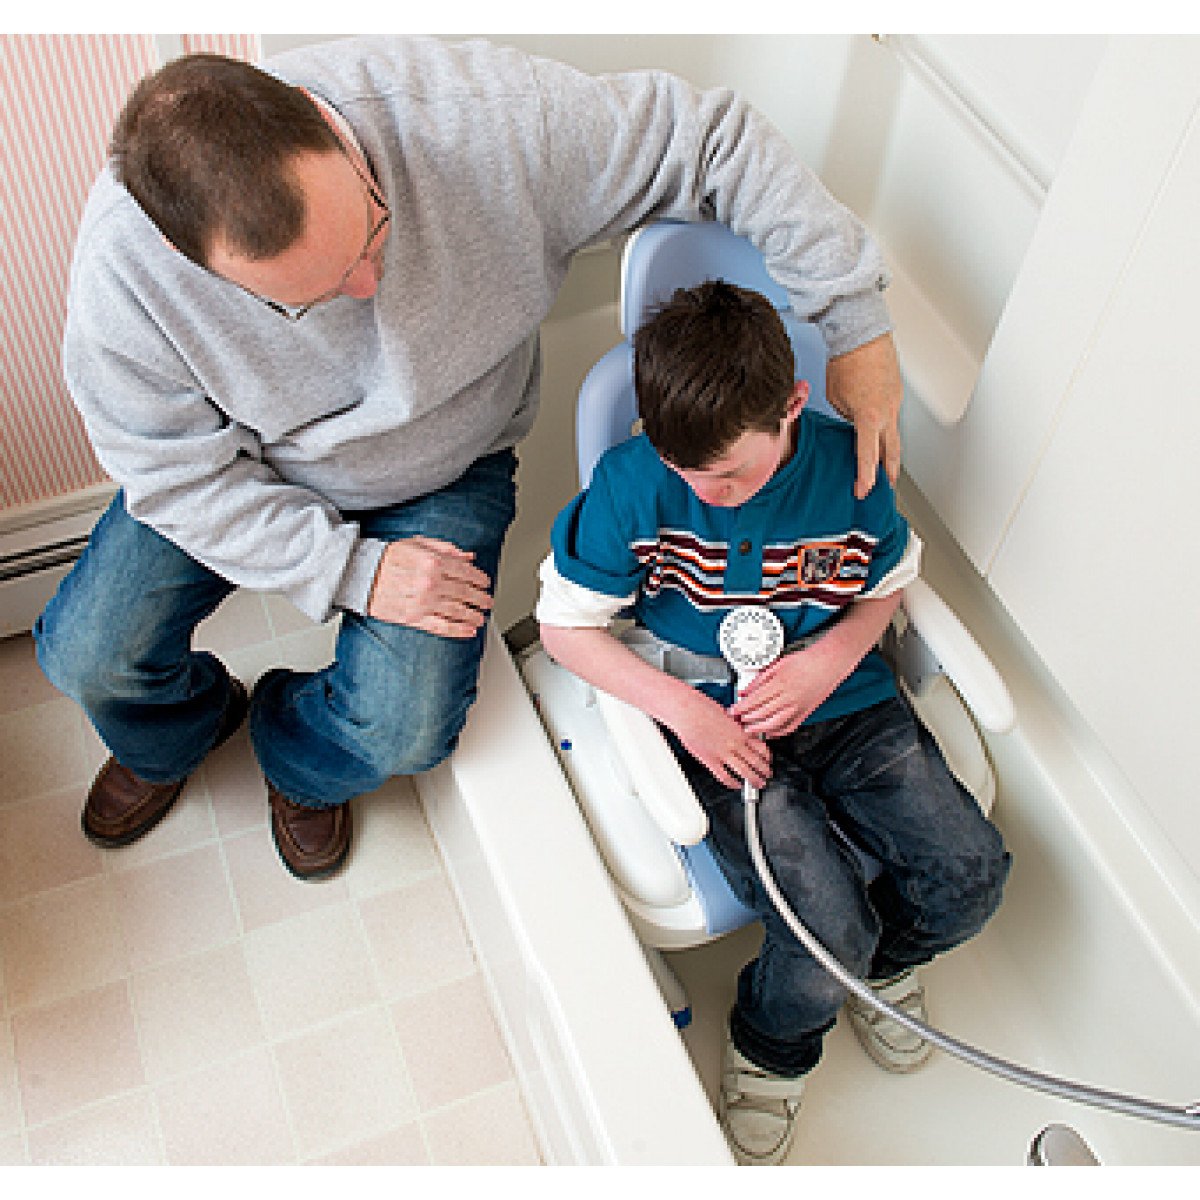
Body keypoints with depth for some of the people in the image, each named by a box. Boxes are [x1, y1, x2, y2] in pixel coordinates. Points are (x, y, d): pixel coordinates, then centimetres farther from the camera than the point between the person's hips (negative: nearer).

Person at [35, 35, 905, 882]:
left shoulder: (481, 113, -35)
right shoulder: (122, 271, -31)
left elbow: (710, 140, -24)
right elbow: (180, 474, -16)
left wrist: (854, 316, -24)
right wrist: (352, 569, -23)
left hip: (442, 478, 0)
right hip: (245, 476, 1)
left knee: (404, 728, -17)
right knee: (89, 655, -8)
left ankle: (300, 762, 24)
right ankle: (173, 740, 33)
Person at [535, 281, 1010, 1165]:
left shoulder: (849, 467, -12)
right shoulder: (633, 482, -19)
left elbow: (890, 584, 7)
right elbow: (564, 624, -10)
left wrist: (829, 658, -13)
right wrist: (678, 705, -19)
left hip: (844, 701, 4)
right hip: (717, 722, -3)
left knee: (971, 874, -7)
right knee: (828, 930, -17)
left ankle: (884, 959, 29)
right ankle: (772, 1047, 20)